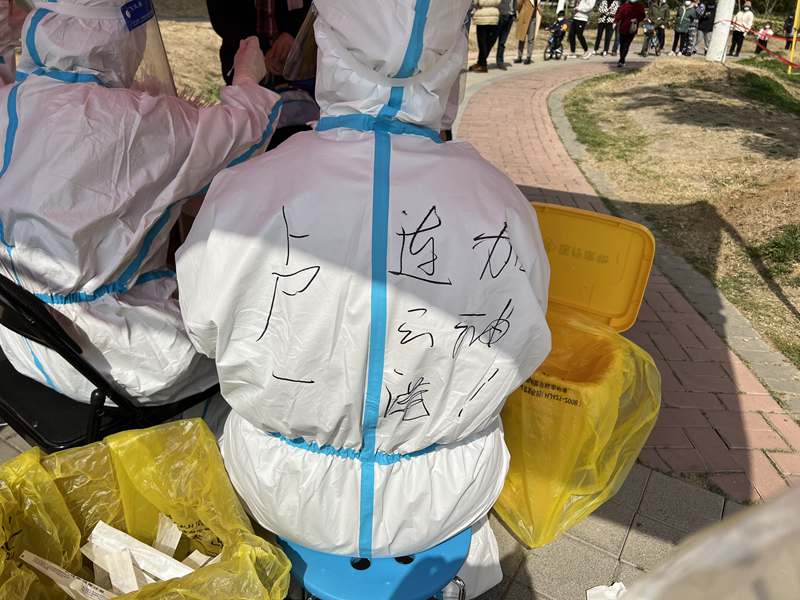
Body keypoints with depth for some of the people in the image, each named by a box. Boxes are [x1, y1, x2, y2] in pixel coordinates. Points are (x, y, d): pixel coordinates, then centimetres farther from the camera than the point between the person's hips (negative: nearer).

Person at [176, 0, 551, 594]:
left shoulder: (242, 196, -27)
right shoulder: (505, 206, -24)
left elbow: (205, 328, -7)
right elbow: (521, 354, -6)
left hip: (288, 497, 0)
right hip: (446, 501, 1)